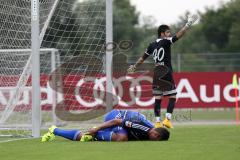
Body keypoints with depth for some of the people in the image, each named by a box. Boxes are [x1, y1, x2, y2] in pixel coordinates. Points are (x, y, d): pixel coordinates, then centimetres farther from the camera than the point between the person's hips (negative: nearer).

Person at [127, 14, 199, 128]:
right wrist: (188, 25, -15)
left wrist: (134, 67, 32)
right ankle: (168, 119, -10)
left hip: (157, 74, 6)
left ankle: (158, 121, 3)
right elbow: (178, 36, -17)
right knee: (172, 97, 0)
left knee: (158, 98, 5)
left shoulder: (152, 45, 12)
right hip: (166, 74, -6)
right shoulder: (165, 42, -6)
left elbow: (143, 58, 19)